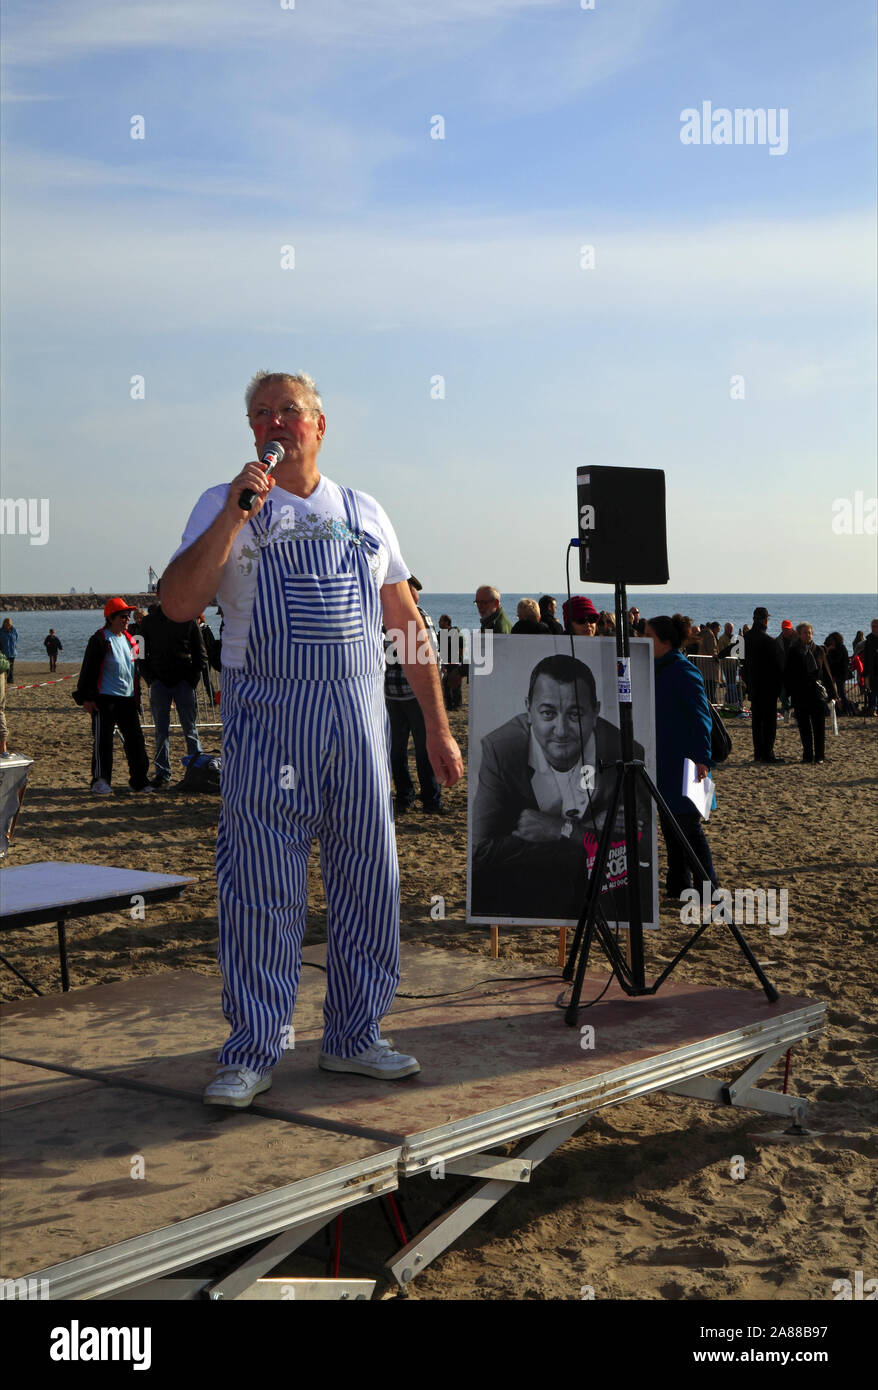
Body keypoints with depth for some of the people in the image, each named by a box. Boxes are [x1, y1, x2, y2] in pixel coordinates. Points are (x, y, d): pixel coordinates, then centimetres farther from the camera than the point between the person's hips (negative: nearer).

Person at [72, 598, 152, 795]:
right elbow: (88, 669, -9)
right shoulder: (100, 639, -7)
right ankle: (100, 781, 5)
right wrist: (86, 697, -13)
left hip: (128, 698, 7)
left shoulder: (129, 639, 16)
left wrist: (136, 695, 24)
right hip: (105, 699, -7)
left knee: (135, 739, 5)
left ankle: (139, 780, 12)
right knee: (103, 741, -3)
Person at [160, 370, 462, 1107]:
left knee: (368, 880, 6)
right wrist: (234, 515, -16)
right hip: (267, 715, -3)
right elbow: (178, 602, -9)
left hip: (359, 714, 3)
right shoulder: (227, 507, 6)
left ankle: (355, 1036, 20)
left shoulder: (364, 513, 15)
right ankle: (252, 1052, 8)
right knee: (262, 887, -2)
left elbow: (408, 622, 16)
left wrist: (438, 727, 12)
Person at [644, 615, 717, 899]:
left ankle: (707, 889, 3)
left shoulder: (684, 672, -15)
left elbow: (700, 716, -19)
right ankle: (678, 885, 21)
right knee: (668, 823, 13)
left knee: (688, 825, -5)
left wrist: (702, 758, -26)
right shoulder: (657, 670, 11)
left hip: (683, 764, -9)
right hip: (662, 763, 9)